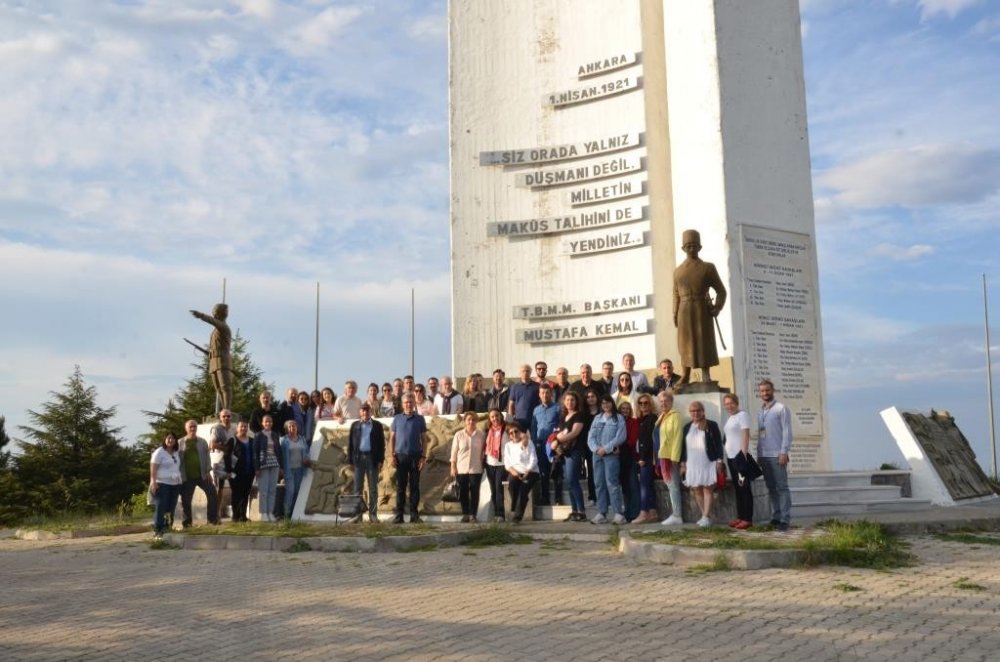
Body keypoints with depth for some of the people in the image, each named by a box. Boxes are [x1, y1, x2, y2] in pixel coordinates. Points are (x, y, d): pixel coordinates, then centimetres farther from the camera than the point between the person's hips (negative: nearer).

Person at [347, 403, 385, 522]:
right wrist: (350, 460, 0)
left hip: (372, 458, -1)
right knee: (358, 488, 3)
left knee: (373, 488, 2)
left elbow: (381, 443, 4)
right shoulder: (355, 425, 9)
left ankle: (373, 514, 6)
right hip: (358, 457, 1)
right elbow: (350, 443, 6)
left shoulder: (377, 425, 6)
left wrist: (381, 460, -4)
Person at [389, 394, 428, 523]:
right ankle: (399, 515, 4)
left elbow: (424, 439, 6)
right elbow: (392, 438, 8)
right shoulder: (397, 419, 8)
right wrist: (393, 455, 0)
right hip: (401, 455, 0)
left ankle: (414, 514, 6)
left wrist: (423, 456, -2)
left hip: (415, 456, 0)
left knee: (414, 486, 2)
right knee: (400, 486, 1)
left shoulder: (420, 419, 6)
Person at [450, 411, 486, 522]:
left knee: (474, 492, -1)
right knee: (463, 492, 3)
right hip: (461, 468, 1)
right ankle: (465, 514, 13)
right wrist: (453, 467, 0)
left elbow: (484, 451, 4)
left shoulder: (481, 435, 2)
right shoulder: (458, 435, 3)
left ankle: (473, 515, 6)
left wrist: (483, 464, 0)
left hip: (476, 469, -1)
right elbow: (454, 451, 4)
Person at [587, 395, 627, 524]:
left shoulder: (619, 419, 4)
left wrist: (605, 449, -12)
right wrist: (596, 449, -9)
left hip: (611, 454, -5)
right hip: (597, 454, 5)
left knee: (611, 482, -12)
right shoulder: (597, 418, 17)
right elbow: (591, 437, 9)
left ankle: (618, 513, -13)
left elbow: (620, 437, -7)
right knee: (599, 483, 3)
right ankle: (601, 513, 4)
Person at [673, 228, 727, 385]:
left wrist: (717, 307, -11)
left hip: (702, 310, -2)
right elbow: (676, 295, 12)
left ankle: (706, 375, 1)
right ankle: (685, 376, 6)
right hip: (685, 310, 3)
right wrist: (675, 314, 2)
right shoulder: (678, 271, 13)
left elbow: (721, 290, 3)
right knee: (686, 342, 3)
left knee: (705, 341, -3)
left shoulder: (708, 268, 4)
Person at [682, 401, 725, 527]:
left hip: (709, 463, -5)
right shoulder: (687, 427, 14)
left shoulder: (712, 425, 1)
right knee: (697, 490, 5)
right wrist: (683, 462, 12)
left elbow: (719, 443, -2)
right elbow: (684, 445, 15)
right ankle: (705, 516, 13)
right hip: (693, 464, 5)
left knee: (708, 489, -5)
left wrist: (719, 460, -8)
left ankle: (706, 517, -6)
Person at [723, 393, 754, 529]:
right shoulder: (730, 418, 17)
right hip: (731, 456, 9)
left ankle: (748, 519, -6)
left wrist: (744, 453, -23)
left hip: (740, 455, -9)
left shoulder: (742, 415, -8)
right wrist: (724, 455, 15)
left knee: (745, 487, -7)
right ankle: (740, 516, 15)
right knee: (737, 488, 11)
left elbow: (746, 435, -16)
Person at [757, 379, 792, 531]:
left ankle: (785, 519, -7)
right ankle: (776, 517, 11)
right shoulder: (760, 412, 17)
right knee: (771, 488, 8)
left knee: (782, 487, -6)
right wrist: (758, 454, 12)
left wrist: (784, 452, -16)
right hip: (763, 456, 6)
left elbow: (787, 432, -9)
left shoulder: (781, 409, -2)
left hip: (777, 455, -6)